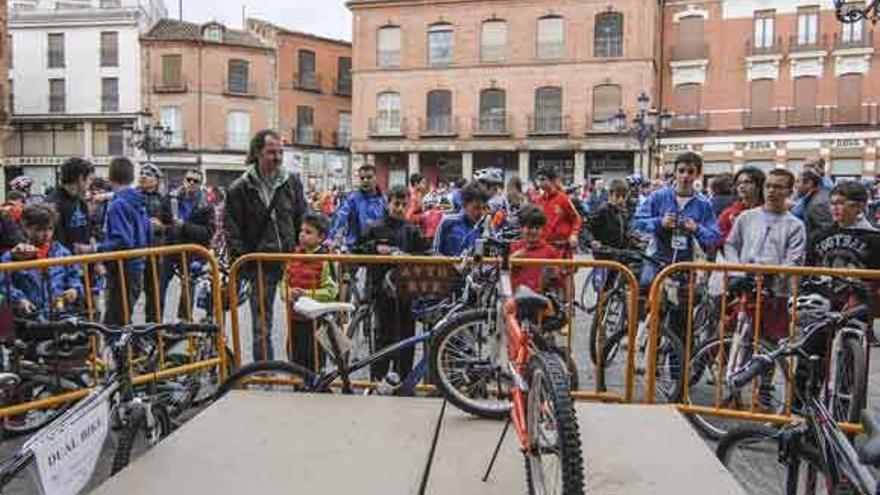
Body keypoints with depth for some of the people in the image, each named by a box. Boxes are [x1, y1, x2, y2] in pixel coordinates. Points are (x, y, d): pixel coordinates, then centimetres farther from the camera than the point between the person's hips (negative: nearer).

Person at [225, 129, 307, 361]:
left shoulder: (291, 182, 6)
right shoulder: (239, 189, -2)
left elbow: (303, 220, 11)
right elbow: (232, 232, -1)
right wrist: (243, 263, -7)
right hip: (261, 266, -2)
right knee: (262, 327, 6)